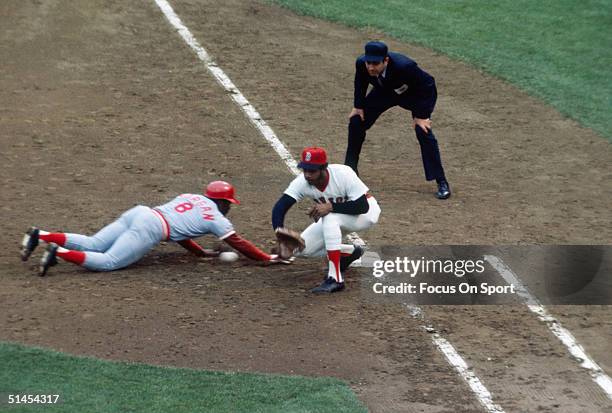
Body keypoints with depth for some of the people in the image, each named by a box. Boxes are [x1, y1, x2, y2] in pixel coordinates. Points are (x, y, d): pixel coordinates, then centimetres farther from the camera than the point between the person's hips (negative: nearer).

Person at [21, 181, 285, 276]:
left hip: (138, 213, 8)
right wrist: (267, 259, 17)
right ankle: (59, 253, -30)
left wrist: (200, 252, 36)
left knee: (91, 245, 7)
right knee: (107, 261, -14)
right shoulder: (216, 218, 9)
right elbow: (238, 243, 10)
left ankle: (41, 236, -6)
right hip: (149, 230, -8)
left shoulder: (191, 197, 29)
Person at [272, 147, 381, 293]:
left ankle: (335, 279, -34)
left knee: (329, 218, -36)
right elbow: (279, 208, -27)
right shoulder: (302, 182, -23)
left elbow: (362, 206, -33)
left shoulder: (343, 174, -33)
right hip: (333, 220, 6)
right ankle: (350, 252, 9)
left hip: (367, 213, -6)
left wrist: (330, 207, -43)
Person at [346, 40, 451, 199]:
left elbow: (428, 84, -29)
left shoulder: (404, 66, -44)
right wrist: (358, 106, -1)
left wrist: (421, 115, -27)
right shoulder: (361, 63, -30)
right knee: (356, 122, 0)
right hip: (384, 91, 5)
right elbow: (360, 82, -3)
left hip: (413, 95, -5)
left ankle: (441, 182, -10)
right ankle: (350, 169, 21)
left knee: (424, 132, -20)